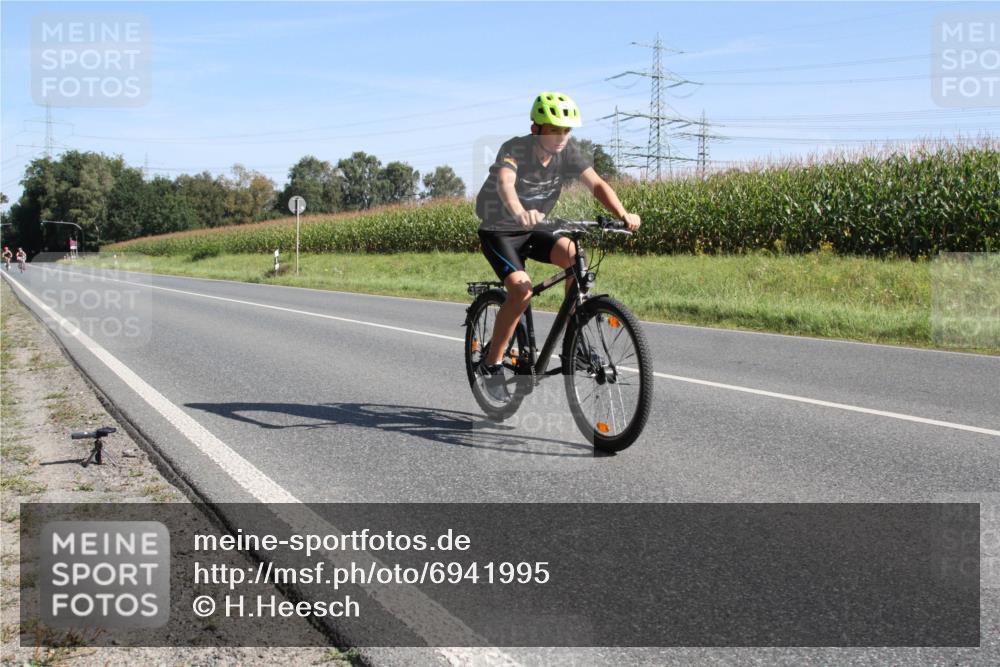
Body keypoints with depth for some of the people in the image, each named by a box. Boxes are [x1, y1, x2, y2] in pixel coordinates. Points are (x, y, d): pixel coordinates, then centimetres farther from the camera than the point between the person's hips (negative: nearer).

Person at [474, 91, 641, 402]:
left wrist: (623, 214, -40)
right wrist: (520, 213, -68)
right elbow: (504, 183, -46)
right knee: (521, 289, -26)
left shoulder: (568, 153, -11)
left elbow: (596, 184, -21)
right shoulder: (515, 149, -26)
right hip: (499, 231, -5)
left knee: (574, 254, -23)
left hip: (532, 231, 5)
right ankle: (492, 364, -11)